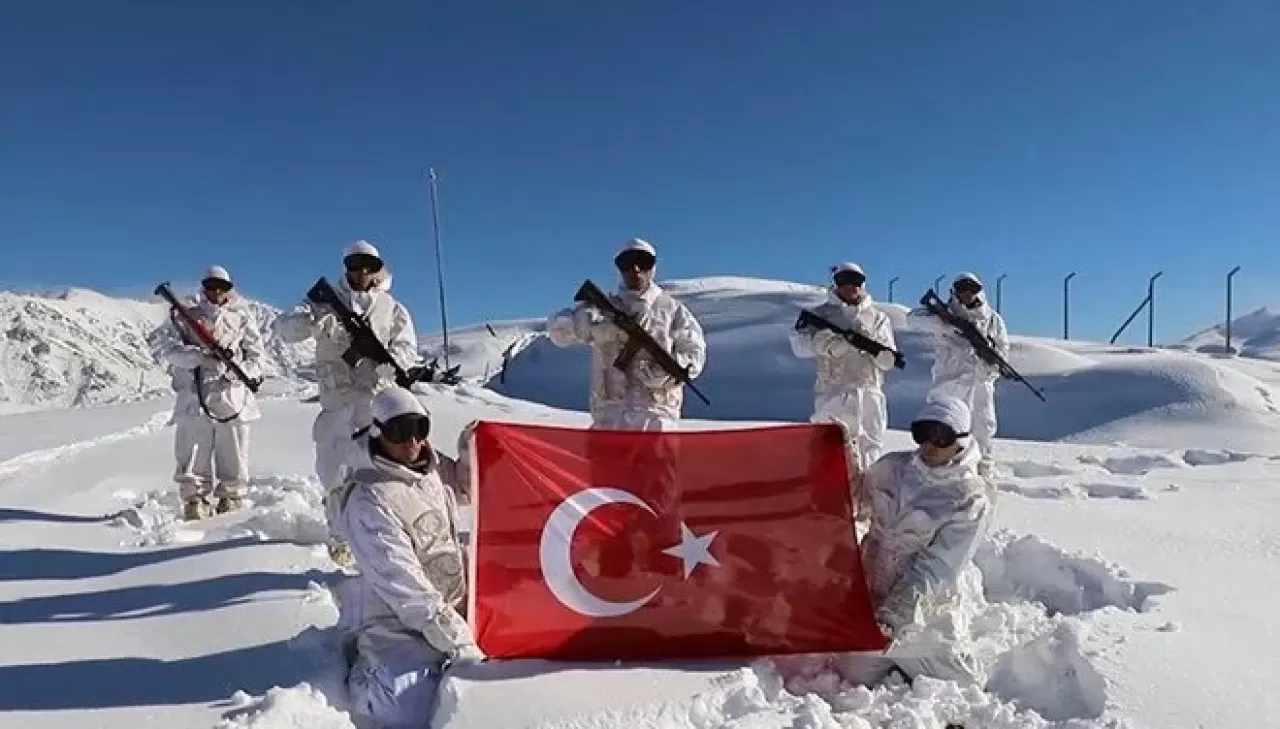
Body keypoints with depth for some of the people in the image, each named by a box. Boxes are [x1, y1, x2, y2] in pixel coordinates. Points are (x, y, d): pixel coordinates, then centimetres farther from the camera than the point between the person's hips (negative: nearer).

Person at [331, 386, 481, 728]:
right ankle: (363, 669, 3)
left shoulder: (436, 467, 1)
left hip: (451, 607, 8)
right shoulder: (369, 501, -22)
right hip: (396, 621, -7)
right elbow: (401, 582, -24)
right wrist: (457, 642, -24)